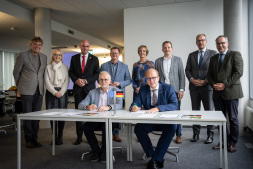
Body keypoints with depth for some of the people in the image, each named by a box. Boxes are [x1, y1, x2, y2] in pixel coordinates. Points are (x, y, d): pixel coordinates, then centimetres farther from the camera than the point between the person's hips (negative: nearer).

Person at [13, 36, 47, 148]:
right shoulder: (23, 55, 0)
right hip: (27, 90, -4)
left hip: (39, 91, 4)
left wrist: (42, 86, 12)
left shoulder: (44, 57, 13)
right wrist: (20, 86, 7)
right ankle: (29, 140, 11)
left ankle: (34, 139, 17)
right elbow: (16, 72, 4)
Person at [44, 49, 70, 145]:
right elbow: (47, 82, 1)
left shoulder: (65, 67, 11)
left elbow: (66, 81, 4)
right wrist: (55, 92, -9)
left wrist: (61, 92, -8)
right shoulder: (48, 67, 9)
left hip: (62, 92, 0)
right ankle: (54, 137, 5)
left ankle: (60, 137, 4)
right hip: (51, 92, 0)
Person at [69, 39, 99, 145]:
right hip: (78, 89, 2)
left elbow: (97, 74, 2)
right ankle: (79, 137, 8)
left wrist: (86, 81, -10)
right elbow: (71, 72, 11)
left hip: (90, 88, -1)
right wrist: (76, 80, -7)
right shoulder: (74, 58, 12)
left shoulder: (94, 59, 7)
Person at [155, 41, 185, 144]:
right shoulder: (158, 61, 11)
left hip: (174, 90, -1)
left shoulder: (178, 60, 8)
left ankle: (178, 135, 9)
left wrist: (181, 90, -4)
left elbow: (182, 76, 4)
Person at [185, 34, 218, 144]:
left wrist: (206, 81, -13)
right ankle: (196, 134, 17)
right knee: (195, 111, 8)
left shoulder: (213, 53, 3)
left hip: (207, 86, -3)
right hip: (194, 87, 3)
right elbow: (187, 70, 10)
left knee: (209, 111, 1)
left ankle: (210, 135, 12)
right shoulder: (191, 55, 13)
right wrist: (192, 80, -8)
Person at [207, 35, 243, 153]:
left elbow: (238, 72, -10)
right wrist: (213, 84, -4)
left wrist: (225, 84, -15)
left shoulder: (235, 55, 0)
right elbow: (209, 74, 16)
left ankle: (232, 143, 13)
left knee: (233, 119, 2)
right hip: (217, 93, 5)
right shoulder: (213, 58, 17)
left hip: (231, 92, -5)